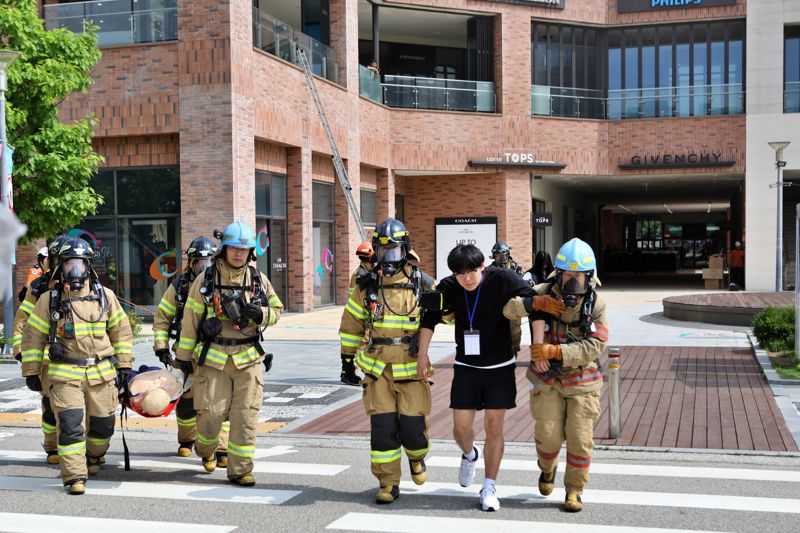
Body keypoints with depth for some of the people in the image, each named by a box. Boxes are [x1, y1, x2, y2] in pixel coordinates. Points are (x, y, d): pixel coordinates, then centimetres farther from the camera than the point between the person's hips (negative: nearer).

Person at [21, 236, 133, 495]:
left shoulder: (105, 296, 6)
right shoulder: (49, 299, 2)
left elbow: (121, 330, 12)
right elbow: (33, 336, 7)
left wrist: (124, 365, 9)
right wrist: (31, 372, 6)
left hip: (101, 373, 2)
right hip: (65, 375, -2)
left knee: (103, 424, 10)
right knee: (70, 425, -13)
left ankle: (94, 456, 40)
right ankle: (75, 477, -7)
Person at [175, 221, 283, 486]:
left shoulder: (259, 280, 6)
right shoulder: (206, 280, 0)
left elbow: (276, 310, 15)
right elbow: (191, 318, 4)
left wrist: (260, 313, -9)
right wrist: (184, 355, 6)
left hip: (248, 358, 2)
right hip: (213, 357, -2)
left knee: (245, 417, -1)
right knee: (211, 413, -3)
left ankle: (240, 470, 10)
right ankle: (206, 449, 30)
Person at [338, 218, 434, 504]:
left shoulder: (420, 283, 1)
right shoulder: (367, 285, 6)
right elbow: (351, 324, 14)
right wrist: (347, 358, 15)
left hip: (412, 367, -1)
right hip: (377, 367, 1)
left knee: (412, 425, -3)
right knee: (382, 427, -4)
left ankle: (417, 457, 32)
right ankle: (388, 484, 9)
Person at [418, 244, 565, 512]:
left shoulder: (502, 279, -15)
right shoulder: (448, 288, -7)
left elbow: (531, 299, -12)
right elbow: (430, 317, 5)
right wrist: (422, 354, 3)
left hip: (500, 368, -2)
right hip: (466, 368, 2)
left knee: (494, 428, 0)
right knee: (461, 427, 2)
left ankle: (489, 488, 12)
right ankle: (469, 455, 38)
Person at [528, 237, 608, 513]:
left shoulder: (596, 305, -9)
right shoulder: (544, 294, -10)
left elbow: (595, 346, -18)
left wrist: (555, 351, -28)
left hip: (582, 381, 1)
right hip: (548, 380, 0)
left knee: (580, 440, 0)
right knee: (549, 436, -2)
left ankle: (574, 491, 20)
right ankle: (547, 468, 34)